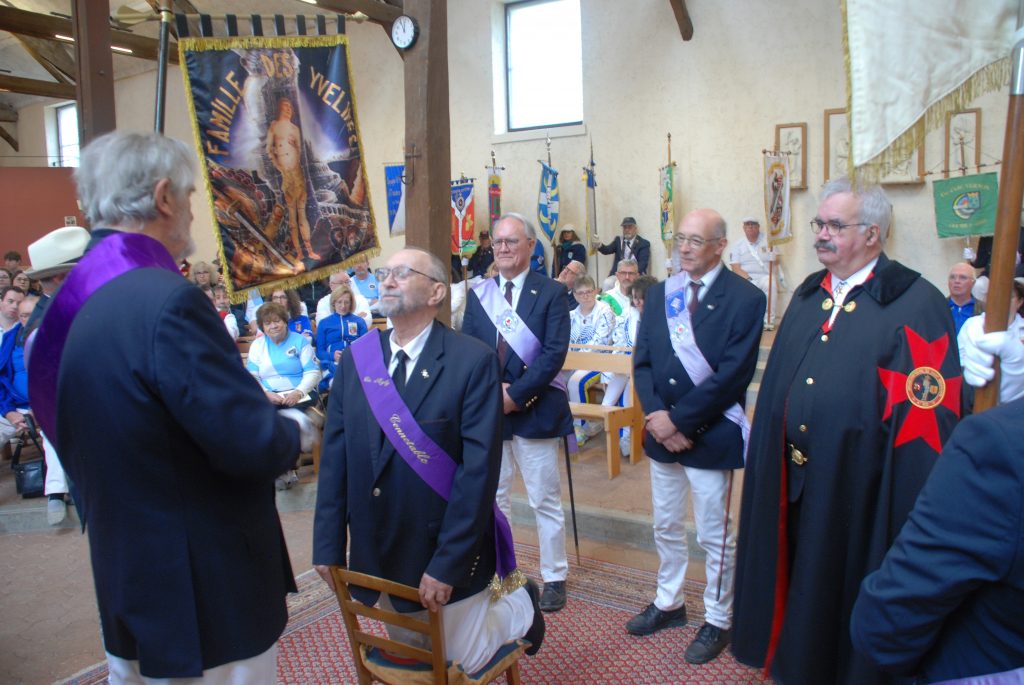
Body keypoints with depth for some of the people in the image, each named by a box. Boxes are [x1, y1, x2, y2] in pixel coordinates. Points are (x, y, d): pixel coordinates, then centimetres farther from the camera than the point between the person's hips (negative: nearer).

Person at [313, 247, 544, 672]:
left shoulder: (473, 360, -17)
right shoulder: (355, 359, -2)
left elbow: (479, 469, -21)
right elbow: (334, 457, 0)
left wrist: (447, 564, -22)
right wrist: (329, 543, -2)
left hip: (444, 555, -5)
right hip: (373, 555, 5)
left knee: (465, 660, 10)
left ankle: (520, 605, 37)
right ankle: (482, 602, 48)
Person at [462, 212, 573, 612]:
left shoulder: (551, 293, -4)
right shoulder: (478, 294, 8)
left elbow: (554, 352, -13)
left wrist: (515, 394, -18)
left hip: (535, 410, -4)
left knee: (545, 500, 7)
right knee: (492, 498, 14)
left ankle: (554, 578, 22)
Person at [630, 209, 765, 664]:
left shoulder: (744, 299, -11)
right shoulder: (659, 294, 6)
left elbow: (732, 374, -18)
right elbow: (642, 361, 4)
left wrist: (680, 421, -19)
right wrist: (655, 415, -11)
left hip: (710, 435, -5)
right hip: (662, 432, 6)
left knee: (715, 537, 8)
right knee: (666, 527, 19)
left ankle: (717, 620, 27)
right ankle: (668, 604, 38)